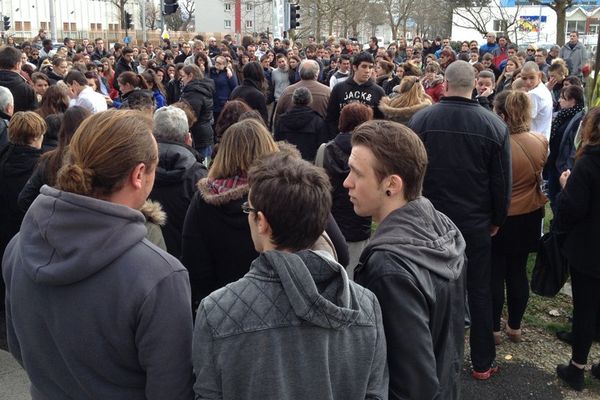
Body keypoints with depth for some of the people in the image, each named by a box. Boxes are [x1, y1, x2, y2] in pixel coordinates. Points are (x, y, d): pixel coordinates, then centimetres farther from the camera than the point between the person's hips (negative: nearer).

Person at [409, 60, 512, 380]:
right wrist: (497, 219, 12)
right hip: (475, 222, 0)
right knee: (479, 291, 12)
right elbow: (502, 181, -2)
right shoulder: (494, 125, -9)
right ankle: (482, 362, 22)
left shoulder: (421, 119, -9)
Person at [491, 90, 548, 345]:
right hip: (530, 218, 5)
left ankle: (494, 329, 21)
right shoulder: (541, 142, -7)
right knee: (518, 271, 16)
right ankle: (514, 327, 28)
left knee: (494, 274, 9)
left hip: (499, 218, -5)